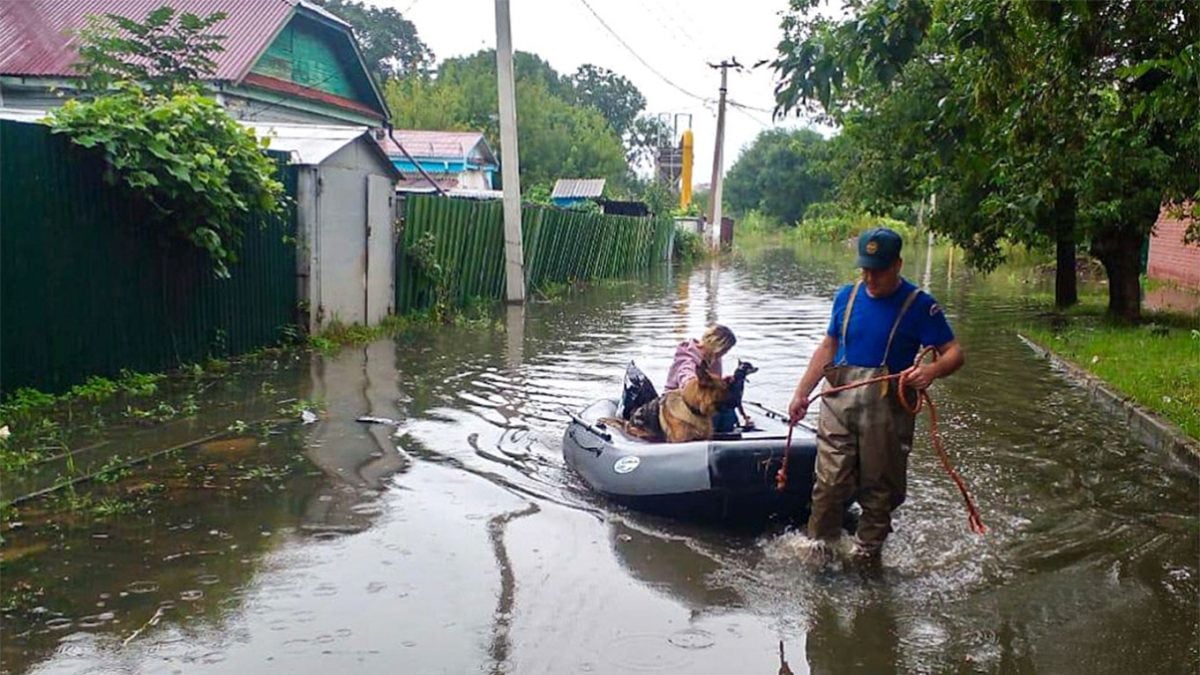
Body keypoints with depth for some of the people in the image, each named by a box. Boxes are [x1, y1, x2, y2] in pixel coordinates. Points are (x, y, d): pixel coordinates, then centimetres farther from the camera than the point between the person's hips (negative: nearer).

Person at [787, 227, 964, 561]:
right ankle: (819, 546, 14)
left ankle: (867, 552, 23)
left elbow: (954, 352, -6)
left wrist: (932, 370, -29)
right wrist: (801, 393, 12)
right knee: (830, 482, -1)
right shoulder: (847, 296, 9)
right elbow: (828, 348, 16)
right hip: (839, 401, 3)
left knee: (880, 486, 8)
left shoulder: (919, 304, -4)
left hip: (887, 409, -2)